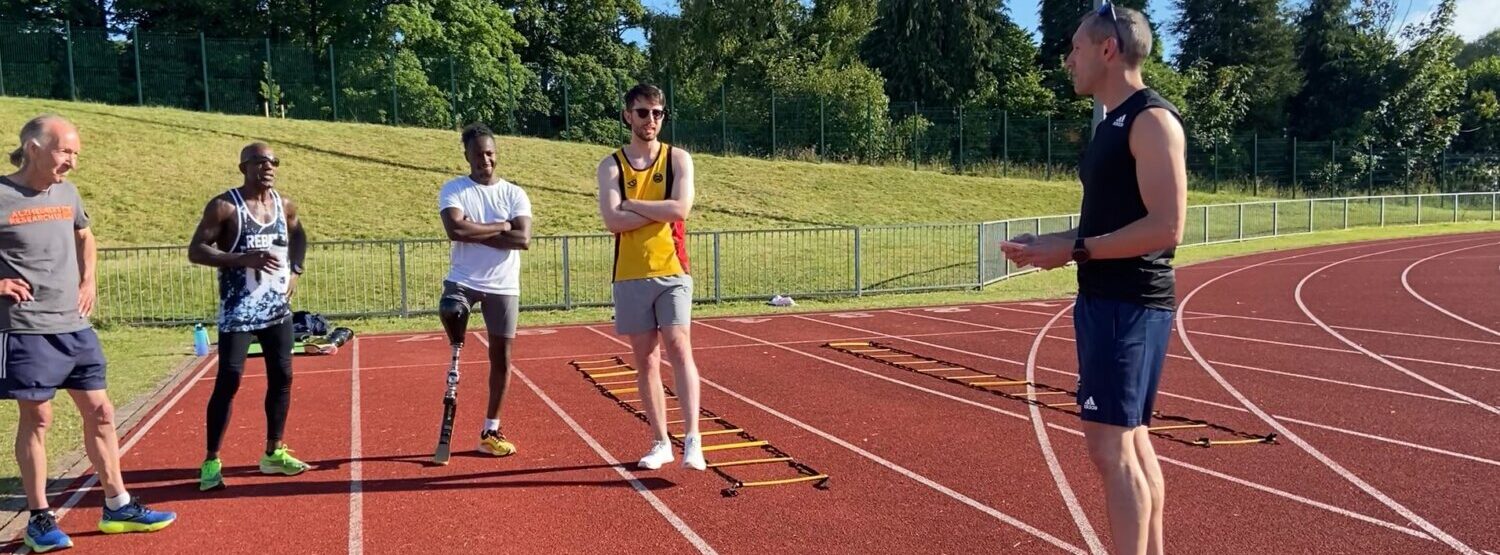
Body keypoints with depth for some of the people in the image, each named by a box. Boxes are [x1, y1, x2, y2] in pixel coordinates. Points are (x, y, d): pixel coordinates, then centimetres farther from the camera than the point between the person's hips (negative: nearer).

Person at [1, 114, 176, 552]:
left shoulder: (68, 192, 7)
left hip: (75, 327, 6)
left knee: (99, 412, 9)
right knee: (36, 418, 2)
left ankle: (118, 506, 19)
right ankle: (38, 518, 16)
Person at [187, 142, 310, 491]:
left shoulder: (285, 206, 7)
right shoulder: (224, 206, -11)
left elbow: (299, 236, 26)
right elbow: (195, 251, -14)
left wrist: (295, 270, 10)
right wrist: (244, 258, -25)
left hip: (277, 309, 6)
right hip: (238, 312, -6)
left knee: (281, 377, 9)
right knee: (228, 381, -7)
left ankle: (274, 453, 22)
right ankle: (211, 461, 5)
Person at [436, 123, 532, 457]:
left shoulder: (514, 194, 3)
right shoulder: (453, 189, -1)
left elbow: (524, 240, -11)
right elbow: (455, 230, -19)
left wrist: (475, 234, -14)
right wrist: (500, 226, -11)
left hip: (503, 286, 2)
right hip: (463, 280, -2)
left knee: (501, 358, 5)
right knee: (449, 311, -37)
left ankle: (491, 432, 19)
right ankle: (456, 354, -2)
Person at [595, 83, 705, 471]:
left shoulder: (678, 159, 4)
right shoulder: (611, 166, 5)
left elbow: (680, 209, -13)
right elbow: (612, 220, -10)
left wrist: (632, 204, -7)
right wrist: (660, 211, -9)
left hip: (672, 272, -1)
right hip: (630, 276, 2)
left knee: (678, 347, -14)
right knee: (645, 359, 6)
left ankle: (692, 440, -12)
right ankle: (661, 442, 16)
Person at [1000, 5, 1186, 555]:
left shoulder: (1152, 119, -13)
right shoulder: (1113, 123, 16)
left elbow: (1165, 228, -21)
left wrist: (1073, 250, -18)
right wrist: (1047, 242, 8)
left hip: (1132, 304, -10)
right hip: (1104, 299, 10)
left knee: (1109, 444, -9)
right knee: (1132, 438, 15)